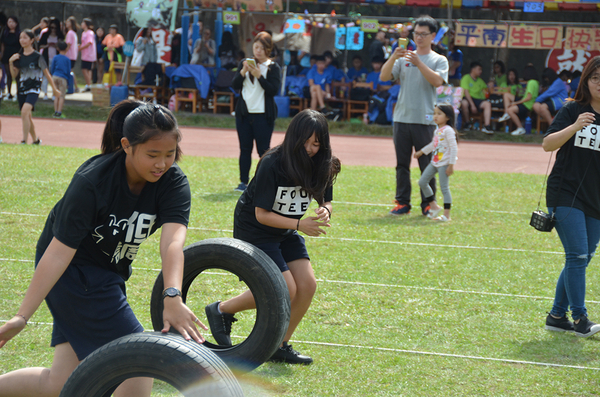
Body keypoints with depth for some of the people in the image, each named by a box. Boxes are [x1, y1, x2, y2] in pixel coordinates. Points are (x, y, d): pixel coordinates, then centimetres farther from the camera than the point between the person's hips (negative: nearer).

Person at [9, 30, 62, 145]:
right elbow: (14, 74, 10)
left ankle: (24, 141, -25)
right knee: (27, 117, 13)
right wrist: (11, 62, -7)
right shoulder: (18, 56, 6)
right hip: (21, 89, 6)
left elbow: (46, 73, 0)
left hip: (33, 89, -6)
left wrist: (54, 89, 5)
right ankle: (35, 140, 31)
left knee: (25, 111, -26)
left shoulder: (37, 56, -8)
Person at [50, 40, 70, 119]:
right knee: (61, 97, -1)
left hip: (55, 77, 3)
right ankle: (59, 113, -5)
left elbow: (52, 69, 6)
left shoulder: (55, 58, 4)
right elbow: (68, 71, 1)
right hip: (63, 78, -3)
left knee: (56, 96, 9)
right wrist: (67, 80, 13)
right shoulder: (67, 59, -1)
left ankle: (55, 112, 8)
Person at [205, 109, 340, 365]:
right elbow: (262, 214, -24)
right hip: (254, 231, -7)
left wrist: (324, 212, -24)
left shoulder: (320, 166, -10)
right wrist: (299, 224, -32)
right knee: (285, 291, -14)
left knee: (307, 285, -7)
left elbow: (326, 202, 0)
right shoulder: (272, 164, -27)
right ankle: (221, 310, 5)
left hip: (286, 232, 7)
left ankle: (279, 346, 10)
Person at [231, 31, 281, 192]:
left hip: (263, 114, -4)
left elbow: (274, 90, -12)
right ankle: (244, 182, 12)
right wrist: (243, 72, -12)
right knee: (245, 149, 6)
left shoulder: (273, 67, -1)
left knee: (263, 150, -4)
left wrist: (259, 75, -19)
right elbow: (235, 85, 4)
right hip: (244, 112, 4)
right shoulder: (245, 63, 10)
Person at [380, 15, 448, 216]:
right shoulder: (403, 59, 13)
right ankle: (402, 203, 11)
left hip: (425, 120, -3)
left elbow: (437, 81, -12)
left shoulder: (439, 60, 7)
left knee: (427, 165, -1)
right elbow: (383, 77, 3)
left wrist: (419, 63, -20)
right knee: (402, 164, 5)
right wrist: (393, 58, -13)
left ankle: (428, 205, 5)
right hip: (402, 117, 3)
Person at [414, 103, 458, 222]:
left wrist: (451, 165, -19)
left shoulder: (448, 131, -14)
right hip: (434, 162, 9)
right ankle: (434, 206, 18)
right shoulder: (437, 130, 13)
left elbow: (454, 148, -17)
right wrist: (421, 152, 38)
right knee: (422, 182, 8)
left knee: (444, 187, -8)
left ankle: (446, 214, -4)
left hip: (444, 163, -9)